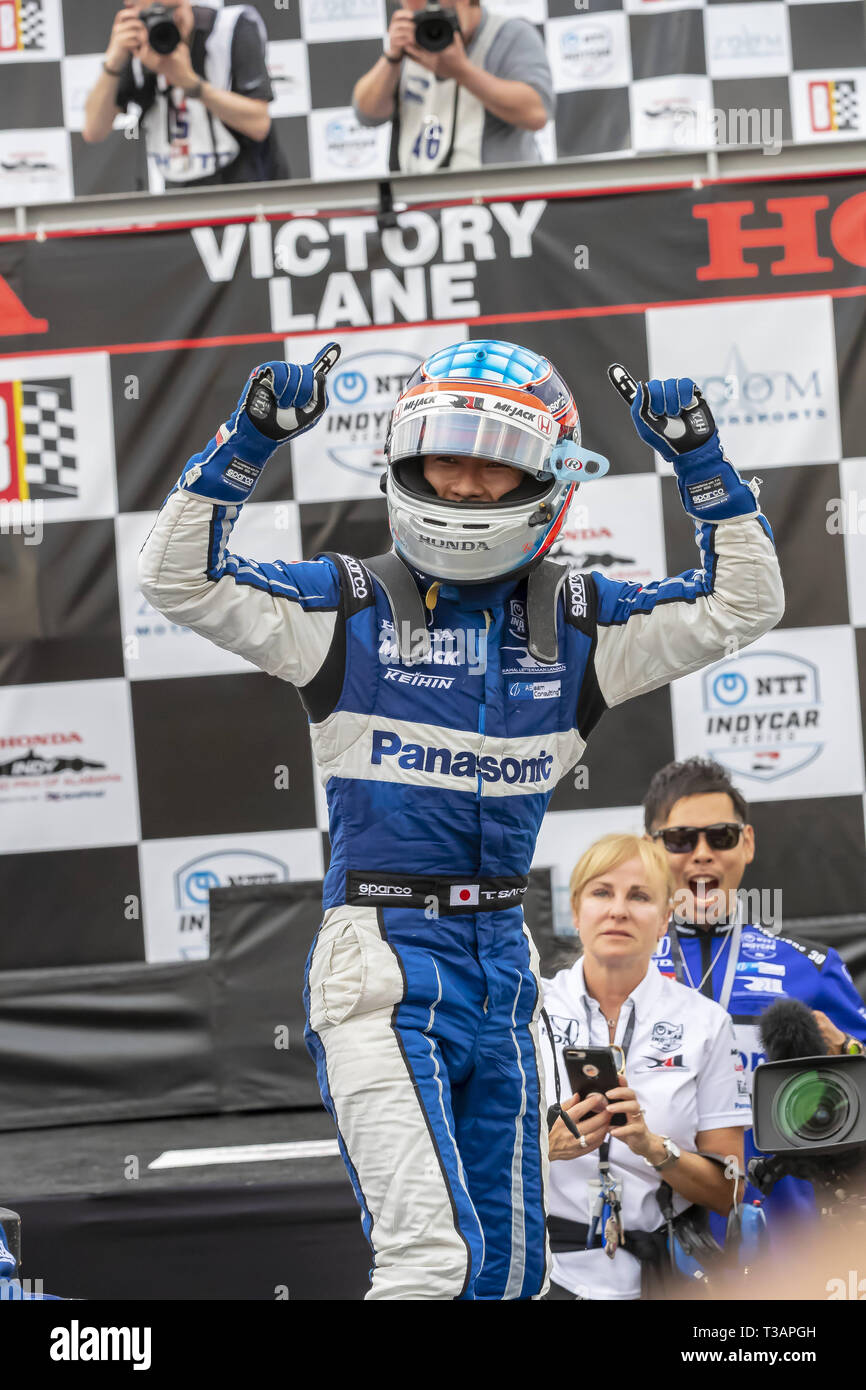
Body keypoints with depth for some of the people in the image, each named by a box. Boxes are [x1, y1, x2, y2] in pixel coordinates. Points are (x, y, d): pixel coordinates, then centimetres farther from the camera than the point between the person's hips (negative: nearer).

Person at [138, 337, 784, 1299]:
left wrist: (701, 463, -2)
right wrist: (250, 441, -17)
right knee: (433, 1256, -20)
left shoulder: (574, 629, 9)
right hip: (383, 966, -5)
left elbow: (743, 605, 10)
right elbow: (176, 578, -7)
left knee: (509, 1271, 11)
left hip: (504, 963, 5)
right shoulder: (348, 611, 0)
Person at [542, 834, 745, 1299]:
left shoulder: (705, 1022, 7)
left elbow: (729, 1193, 5)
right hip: (543, 1271, 0)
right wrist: (543, 1146, -11)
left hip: (652, 1278, 0)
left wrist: (652, 1146, -11)